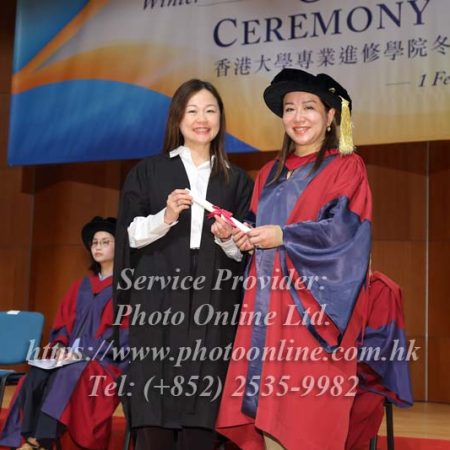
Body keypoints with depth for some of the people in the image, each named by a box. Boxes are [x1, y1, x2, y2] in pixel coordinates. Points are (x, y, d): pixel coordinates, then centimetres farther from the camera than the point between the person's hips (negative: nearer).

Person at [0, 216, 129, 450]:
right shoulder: (81, 286, 21)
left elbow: (124, 330, -8)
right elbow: (64, 321, 17)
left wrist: (86, 352, -16)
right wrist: (60, 347, -5)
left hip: (108, 360, -5)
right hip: (72, 356, 5)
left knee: (65, 375, -35)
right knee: (36, 375, -26)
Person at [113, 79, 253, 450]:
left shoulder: (237, 180, 14)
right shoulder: (148, 172, 10)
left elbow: (245, 251, 11)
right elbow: (131, 235, 3)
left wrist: (227, 238, -11)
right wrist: (166, 217, -15)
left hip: (212, 306, 1)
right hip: (158, 301, -1)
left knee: (200, 420, -4)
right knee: (154, 415, -6)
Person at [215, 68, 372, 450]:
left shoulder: (346, 167, 2)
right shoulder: (271, 173, 19)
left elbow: (345, 229, -10)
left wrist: (284, 236, -18)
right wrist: (244, 237, -1)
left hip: (312, 306, -5)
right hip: (268, 303, 5)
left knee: (306, 416, -7)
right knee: (268, 410, 2)